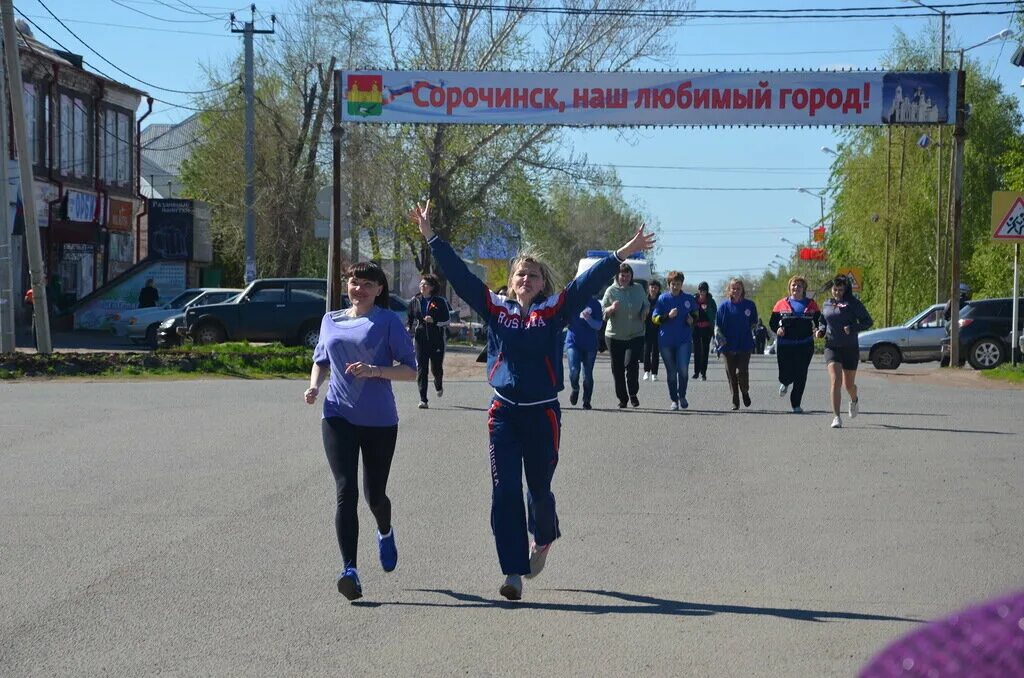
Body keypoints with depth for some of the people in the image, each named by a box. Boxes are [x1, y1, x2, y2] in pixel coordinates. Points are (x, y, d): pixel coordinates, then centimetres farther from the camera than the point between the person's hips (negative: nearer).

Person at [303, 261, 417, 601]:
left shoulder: (388, 322, -1)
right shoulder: (331, 321, 12)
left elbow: (410, 370, -3)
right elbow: (321, 359, 27)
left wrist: (376, 371, -20)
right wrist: (314, 385, 6)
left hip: (380, 420, -2)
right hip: (339, 417, 2)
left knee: (374, 495, 11)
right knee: (346, 491, -14)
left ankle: (385, 534, 47)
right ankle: (349, 570, -20)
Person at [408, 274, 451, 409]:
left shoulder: (440, 301, 0)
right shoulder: (414, 301, 8)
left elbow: (447, 320, 0)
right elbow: (410, 320, 18)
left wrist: (434, 321, -15)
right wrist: (409, 333, 13)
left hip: (436, 339, -1)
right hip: (420, 338, 1)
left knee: (436, 367, 6)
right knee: (421, 369, -7)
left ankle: (439, 385, 42)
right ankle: (423, 399, -6)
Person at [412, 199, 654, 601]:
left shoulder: (554, 311, 1)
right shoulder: (496, 308, 3)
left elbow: (590, 282, -8)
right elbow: (459, 276, 1)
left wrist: (623, 254, -17)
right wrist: (430, 237, -3)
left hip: (543, 415, -1)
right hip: (503, 414, 1)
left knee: (539, 489, 11)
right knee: (504, 492, -7)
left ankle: (543, 539, 44)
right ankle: (513, 572, -5)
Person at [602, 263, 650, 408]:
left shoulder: (638, 289, 7)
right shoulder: (611, 291, -1)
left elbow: (646, 305, 20)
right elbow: (602, 312, -2)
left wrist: (645, 312, -2)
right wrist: (611, 308, -23)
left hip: (636, 335, 0)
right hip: (615, 335, 0)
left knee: (631, 363, -17)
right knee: (617, 368, 3)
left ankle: (633, 394, -3)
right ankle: (622, 398, 14)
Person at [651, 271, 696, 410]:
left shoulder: (689, 299, 5)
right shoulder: (663, 299, 1)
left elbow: (695, 314, 22)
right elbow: (655, 318, -1)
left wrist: (692, 319, -1)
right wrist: (668, 316, -17)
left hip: (684, 340, 0)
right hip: (666, 340, 0)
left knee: (683, 369, -14)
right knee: (671, 372, 6)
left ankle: (682, 396, 7)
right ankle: (674, 400, 18)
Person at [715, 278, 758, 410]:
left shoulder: (749, 305, 2)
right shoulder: (724, 306, 1)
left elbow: (754, 323, 16)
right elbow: (717, 325, 4)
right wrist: (720, 338, -9)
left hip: (745, 345, -1)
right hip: (729, 345, 1)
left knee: (742, 372, -9)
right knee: (731, 374, 5)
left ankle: (745, 392, 20)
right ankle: (735, 402, 16)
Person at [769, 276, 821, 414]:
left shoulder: (811, 304, 8)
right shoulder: (781, 304, 7)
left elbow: (819, 321, 11)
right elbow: (772, 322, 10)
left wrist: (818, 330, -10)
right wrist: (777, 329, -12)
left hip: (805, 345, 0)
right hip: (784, 345, 0)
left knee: (800, 376, -2)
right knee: (786, 375, -1)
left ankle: (796, 404, 7)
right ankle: (785, 384, 38)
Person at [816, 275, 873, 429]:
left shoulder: (853, 304, -5)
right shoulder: (826, 304, 8)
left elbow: (868, 321, -4)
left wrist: (853, 328, -19)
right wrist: (821, 330, 2)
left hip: (850, 348, -1)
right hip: (831, 347, 2)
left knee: (849, 384, 11)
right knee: (835, 381, -17)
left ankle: (854, 400, 48)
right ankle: (837, 417, -15)